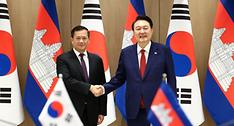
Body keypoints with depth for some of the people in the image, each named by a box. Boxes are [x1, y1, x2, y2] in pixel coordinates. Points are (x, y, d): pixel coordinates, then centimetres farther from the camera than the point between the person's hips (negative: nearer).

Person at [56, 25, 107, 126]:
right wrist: (89, 87, -26)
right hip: (71, 111, -3)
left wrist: (102, 111, 5)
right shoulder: (63, 59, -4)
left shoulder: (96, 59, 8)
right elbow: (67, 80, -19)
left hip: (92, 112, 4)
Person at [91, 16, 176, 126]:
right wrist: (103, 88, -6)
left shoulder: (163, 51, -3)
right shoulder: (126, 52, 3)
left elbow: (171, 79, 1)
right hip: (134, 111, 2)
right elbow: (119, 78, 10)